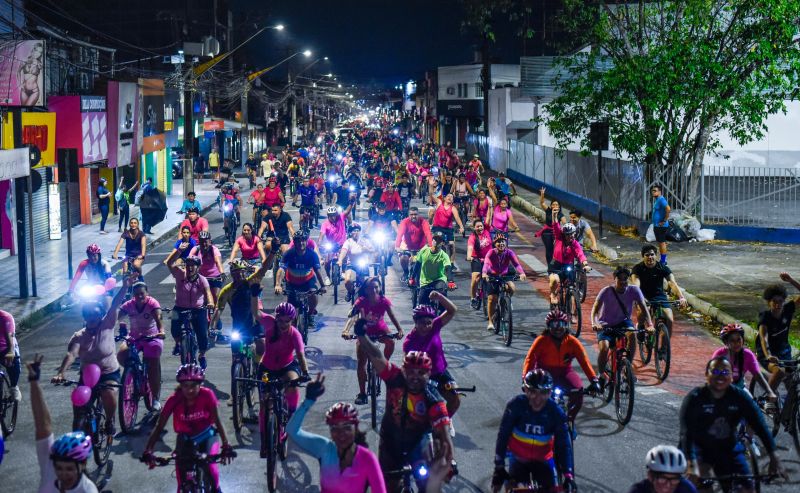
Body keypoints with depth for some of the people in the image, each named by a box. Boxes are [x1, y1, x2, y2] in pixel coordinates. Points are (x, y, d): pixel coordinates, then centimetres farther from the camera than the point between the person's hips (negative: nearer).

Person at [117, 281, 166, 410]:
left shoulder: (152, 303, -16)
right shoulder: (129, 305, -7)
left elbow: (158, 318, -32)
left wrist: (161, 331, -51)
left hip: (152, 338, -3)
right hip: (134, 337, 3)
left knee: (153, 368, -7)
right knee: (121, 355, -23)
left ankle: (155, 399, 4)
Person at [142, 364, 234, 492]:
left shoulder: (207, 395, -25)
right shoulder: (175, 399, -24)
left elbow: (218, 422, -24)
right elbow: (159, 426, -24)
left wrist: (226, 446, -36)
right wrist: (148, 451, -35)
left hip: (205, 436, -1)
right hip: (185, 438, 1)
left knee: (210, 465, -24)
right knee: (181, 469, -12)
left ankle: (215, 488, 7)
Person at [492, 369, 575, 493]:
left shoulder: (556, 412, -21)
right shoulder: (516, 405, -24)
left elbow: (564, 444, -21)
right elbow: (503, 436, -25)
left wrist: (569, 475, -31)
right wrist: (499, 468, -31)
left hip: (543, 460, 1)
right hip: (518, 458, -1)